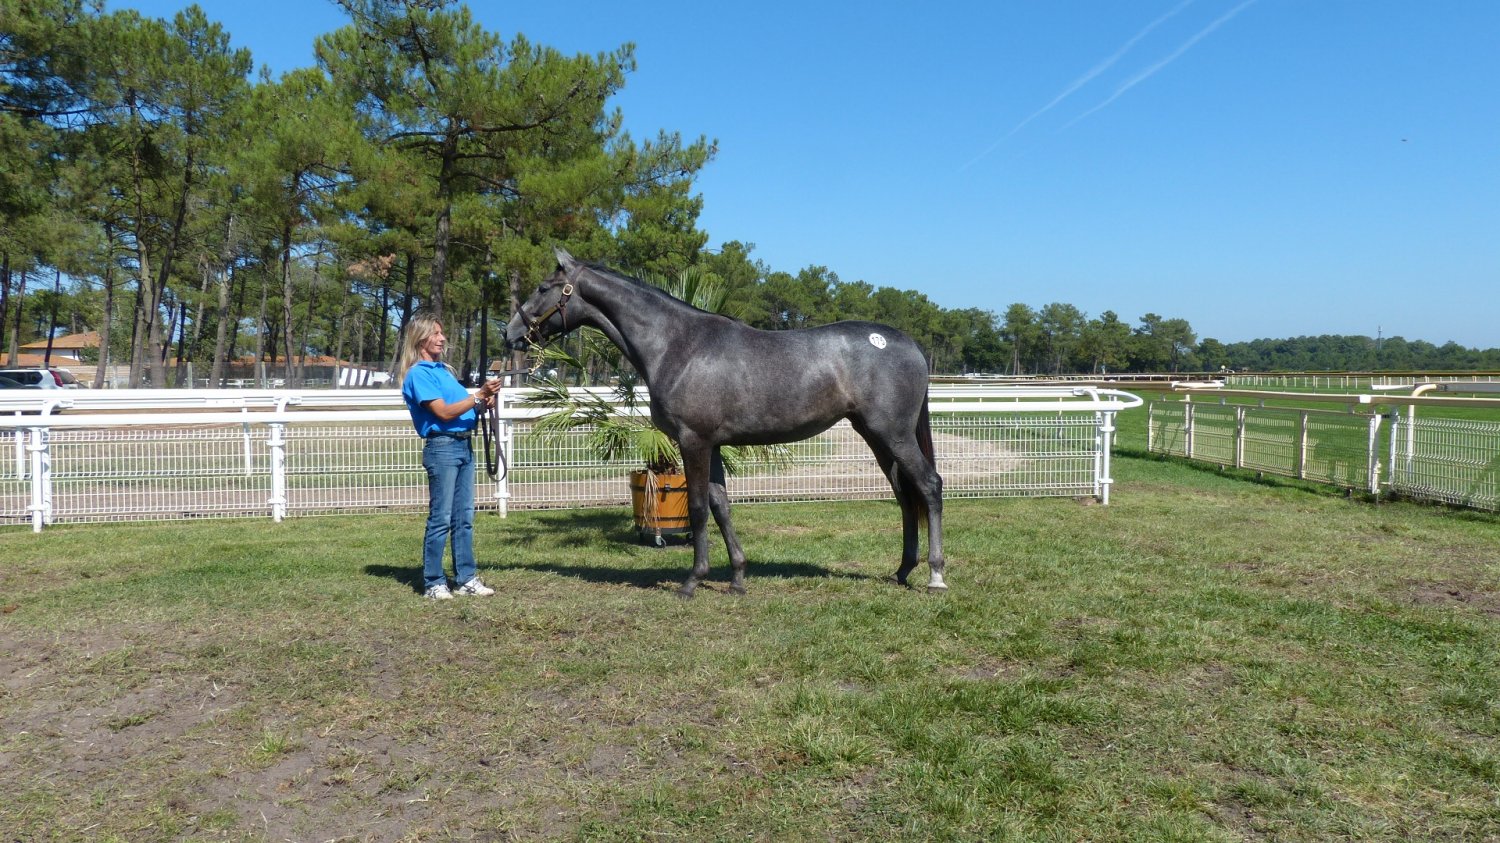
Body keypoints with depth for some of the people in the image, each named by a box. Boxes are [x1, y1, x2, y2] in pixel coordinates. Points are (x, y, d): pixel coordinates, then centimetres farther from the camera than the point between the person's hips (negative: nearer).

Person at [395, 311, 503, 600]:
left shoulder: (443, 369, 17)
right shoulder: (418, 374, -8)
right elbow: (444, 412, -16)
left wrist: (483, 402, 2)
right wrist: (479, 396, -21)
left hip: (464, 445, 8)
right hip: (442, 447, -8)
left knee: (464, 517, 9)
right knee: (441, 519, -4)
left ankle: (466, 578, 15)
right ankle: (433, 583, 4)